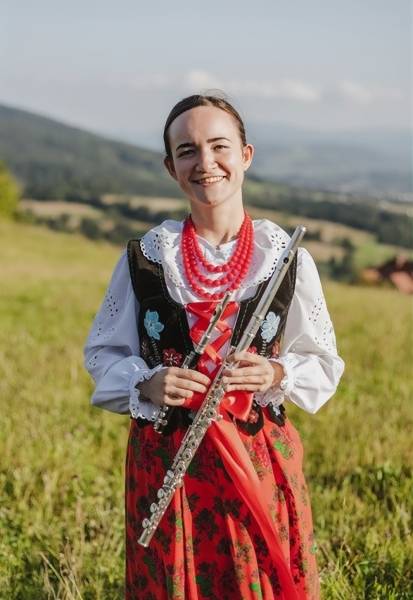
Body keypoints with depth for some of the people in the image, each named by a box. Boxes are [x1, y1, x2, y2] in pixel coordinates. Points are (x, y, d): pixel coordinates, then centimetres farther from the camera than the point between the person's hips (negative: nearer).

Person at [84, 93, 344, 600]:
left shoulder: (287, 258, -2)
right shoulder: (144, 257, -2)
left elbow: (324, 364, 5)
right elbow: (103, 353, 6)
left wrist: (277, 374, -15)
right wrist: (146, 384, -13)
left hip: (261, 459, 0)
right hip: (165, 459, 0)